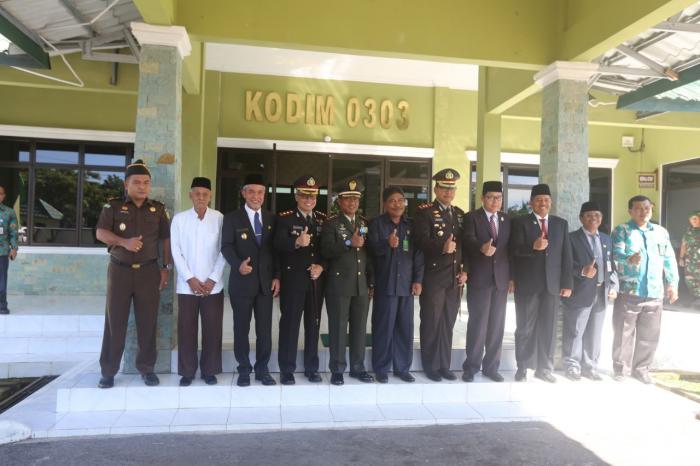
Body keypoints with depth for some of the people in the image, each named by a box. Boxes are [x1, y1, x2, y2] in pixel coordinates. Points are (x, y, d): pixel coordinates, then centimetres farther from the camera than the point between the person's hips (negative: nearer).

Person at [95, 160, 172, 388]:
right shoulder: (113, 206, 2)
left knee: (148, 322, 4)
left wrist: (167, 267, 3)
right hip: (119, 270, -1)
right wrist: (124, 242, -24)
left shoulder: (158, 209, 7)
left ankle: (147, 368, 16)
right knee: (115, 321, 3)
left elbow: (166, 239, 8)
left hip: (149, 271, 1)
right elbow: (101, 233, -7)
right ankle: (108, 370, 15)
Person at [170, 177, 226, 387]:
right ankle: (187, 371, 19)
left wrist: (213, 279, -8)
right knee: (186, 330, 6)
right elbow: (176, 251, 0)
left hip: (213, 285, 0)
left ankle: (209, 370, 18)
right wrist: (190, 278, -8)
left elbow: (223, 251, -1)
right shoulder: (179, 219, 2)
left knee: (212, 329, 5)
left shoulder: (219, 218, -1)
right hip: (187, 285, 1)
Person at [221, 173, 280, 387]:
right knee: (241, 329, 5)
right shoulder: (232, 218, 3)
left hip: (266, 283, 2)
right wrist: (238, 265, -24)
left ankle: (262, 369, 17)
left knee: (265, 330, 5)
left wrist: (277, 276, 2)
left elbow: (276, 249, 11)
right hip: (242, 282, -2)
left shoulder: (272, 219, 12)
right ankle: (244, 370, 18)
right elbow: (226, 246, -6)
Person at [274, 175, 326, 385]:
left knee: (313, 324, 10)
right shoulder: (285, 218, -3)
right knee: (290, 324, 1)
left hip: (316, 279, 4)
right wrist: (296, 243, -36)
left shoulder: (323, 219, 10)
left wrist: (321, 266, -10)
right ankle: (287, 370, 12)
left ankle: (311, 367, 22)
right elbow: (278, 245, -18)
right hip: (293, 279, -4)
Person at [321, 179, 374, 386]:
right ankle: (337, 370, 11)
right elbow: (326, 251, -14)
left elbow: (370, 253, 14)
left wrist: (371, 282, 11)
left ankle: (358, 367, 21)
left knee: (360, 328, 9)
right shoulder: (331, 223, -2)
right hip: (338, 285, -4)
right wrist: (349, 243, -24)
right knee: (338, 328, 1)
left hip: (362, 285, 5)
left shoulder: (365, 223, 13)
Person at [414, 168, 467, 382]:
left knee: (448, 324, 11)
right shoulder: (424, 212, -3)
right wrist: (442, 248, -31)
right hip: (433, 277, -5)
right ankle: (431, 366, 14)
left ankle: (444, 365, 21)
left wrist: (465, 270, 6)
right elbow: (421, 242, -16)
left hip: (455, 278, 5)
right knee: (431, 322, 2)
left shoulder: (460, 214, 15)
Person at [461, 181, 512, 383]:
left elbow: (510, 249, 14)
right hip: (479, 279, -4)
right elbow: (468, 240, -19)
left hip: (501, 279, 4)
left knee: (497, 325, 7)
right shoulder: (471, 217, -1)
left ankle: (491, 367, 19)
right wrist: (482, 248, -40)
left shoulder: (506, 220, 14)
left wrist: (512, 276, 8)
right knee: (478, 324, -2)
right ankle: (471, 367, 10)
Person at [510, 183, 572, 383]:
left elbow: (566, 255, 8)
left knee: (547, 328, 7)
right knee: (525, 327, 5)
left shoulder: (561, 224, 12)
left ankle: (544, 368, 18)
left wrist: (567, 283, 2)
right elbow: (515, 250, -11)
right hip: (527, 283, -3)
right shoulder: (520, 222, 1)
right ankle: (522, 368, 15)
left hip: (552, 284, 3)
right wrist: (533, 246, -29)